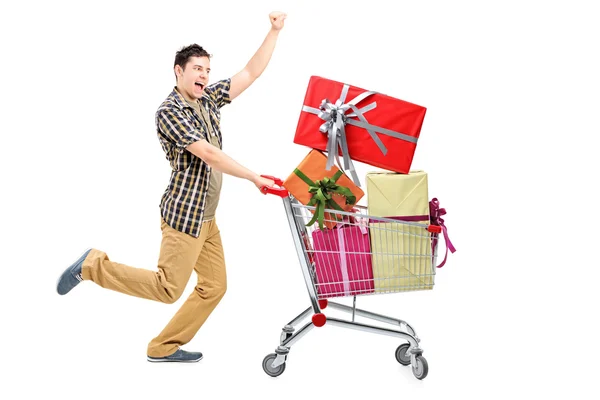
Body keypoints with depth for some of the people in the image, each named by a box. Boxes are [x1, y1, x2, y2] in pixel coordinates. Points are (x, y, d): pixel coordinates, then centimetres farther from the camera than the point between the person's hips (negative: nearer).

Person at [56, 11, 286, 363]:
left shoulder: (209, 99, 9)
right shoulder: (170, 111, -14)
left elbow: (251, 73, 9)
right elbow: (208, 154, -21)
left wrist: (275, 31, 1)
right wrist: (255, 178, -17)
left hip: (206, 217, 8)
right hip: (184, 214, -8)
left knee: (215, 286, 8)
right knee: (168, 289, -6)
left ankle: (164, 348, 17)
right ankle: (93, 266, 6)